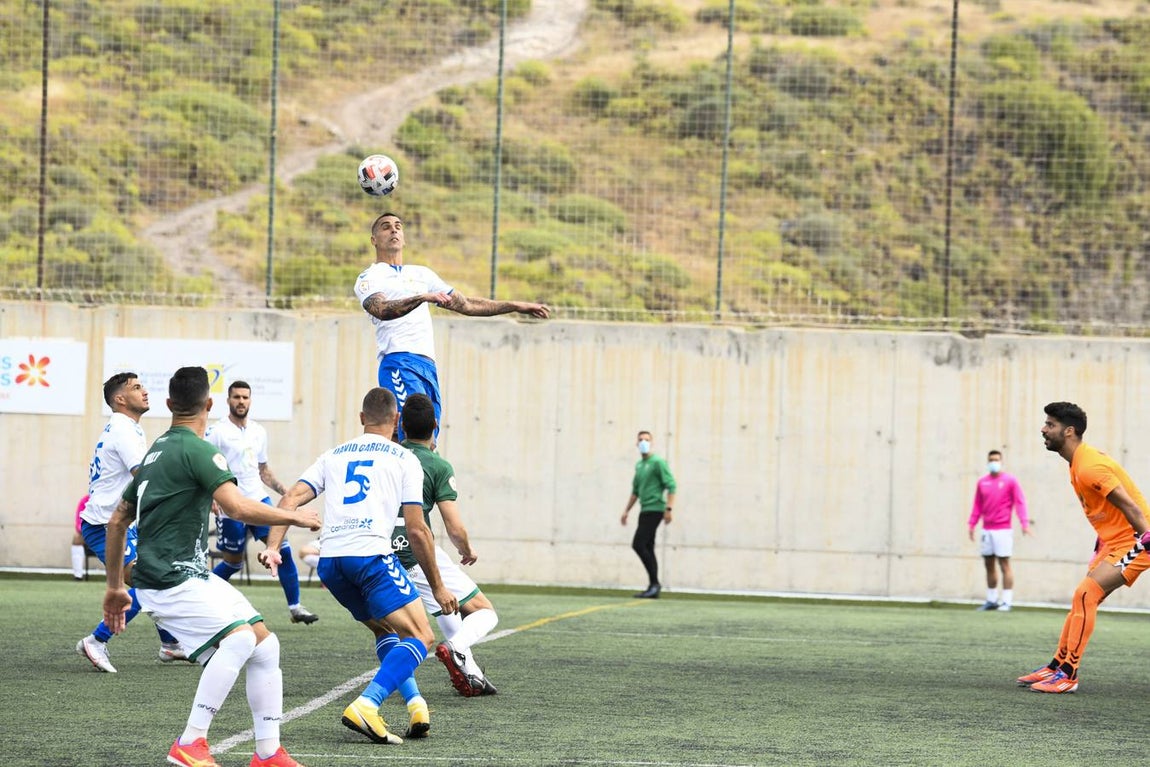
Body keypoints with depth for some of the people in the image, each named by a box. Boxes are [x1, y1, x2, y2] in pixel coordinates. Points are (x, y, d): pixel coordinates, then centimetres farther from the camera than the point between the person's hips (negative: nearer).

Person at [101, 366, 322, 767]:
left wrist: (115, 586, 29)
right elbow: (238, 507, -25)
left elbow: (117, 522, 23)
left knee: (265, 644, 6)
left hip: (195, 576, 10)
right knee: (241, 636, -27)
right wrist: (294, 517, -11)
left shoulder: (157, 451, 17)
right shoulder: (196, 450, -13)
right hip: (172, 581, -10)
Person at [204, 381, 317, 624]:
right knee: (233, 563, 5)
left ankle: (295, 607, -3)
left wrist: (285, 491, 11)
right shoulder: (217, 432, -8)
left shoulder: (259, 432, 11)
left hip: (257, 499, 5)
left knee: (282, 548, -8)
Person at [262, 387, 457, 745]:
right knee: (421, 638, -3)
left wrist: (273, 547, 2)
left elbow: (291, 498, 9)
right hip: (371, 554, -6)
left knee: (386, 630, 27)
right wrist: (438, 587, 13)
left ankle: (414, 703, 10)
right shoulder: (404, 459, 11)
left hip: (329, 562, 6)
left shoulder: (333, 455, 24)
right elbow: (417, 530, 6)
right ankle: (365, 707, -23)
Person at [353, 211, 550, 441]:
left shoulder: (422, 274, 27)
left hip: (429, 367, 7)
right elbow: (382, 310, -14)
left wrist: (516, 306, 28)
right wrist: (422, 297, -30)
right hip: (399, 364, -7)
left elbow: (465, 304, 31)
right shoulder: (369, 278, 7)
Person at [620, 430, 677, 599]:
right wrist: (626, 510, 23)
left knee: (638, 544, -15)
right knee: (647, 549, 8)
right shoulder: (639, 465, 17)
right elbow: (635, 491, 27)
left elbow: (671, 486, -13)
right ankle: (653, 588, 10)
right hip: (645, 510, 9)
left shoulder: (657, 462, -9)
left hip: (654, 509, -9)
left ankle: (654, 583, -11)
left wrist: (668, 509, -20)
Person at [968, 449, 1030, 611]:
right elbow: (977, 505, 16)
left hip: (1003, 530, -5)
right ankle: (991, 600, 16)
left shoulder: (1010, 481, -2)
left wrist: (1024, 522, -17)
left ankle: (1007, 601, -5)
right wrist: (972, 524, 8)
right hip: (987, 530, 5)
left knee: (1004, 564, -6)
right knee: (989, 565, 8)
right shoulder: (982, 482, 11)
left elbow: (1020, 502, -7)